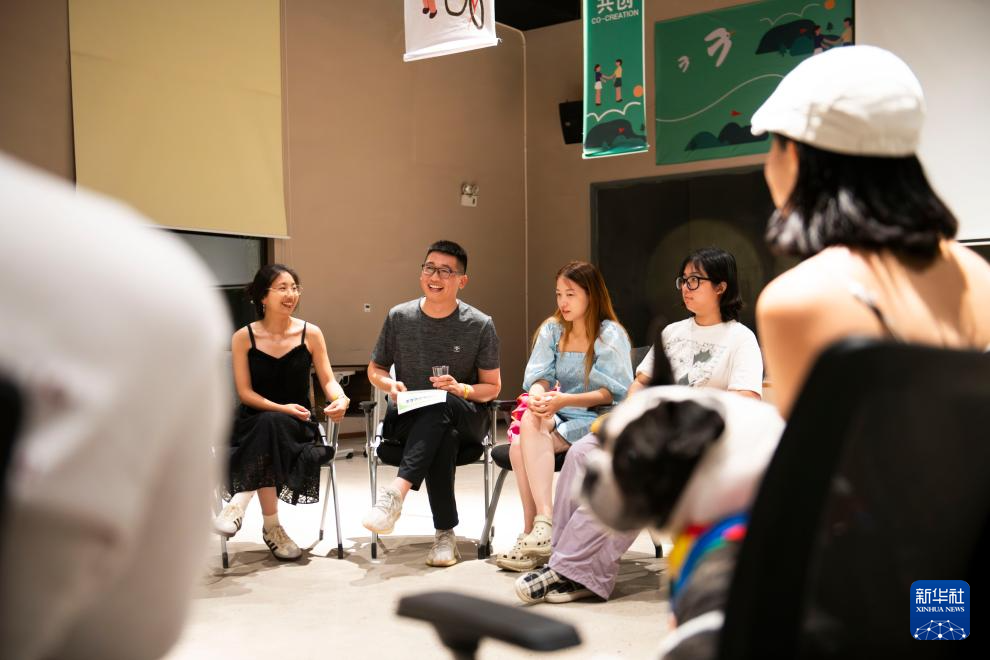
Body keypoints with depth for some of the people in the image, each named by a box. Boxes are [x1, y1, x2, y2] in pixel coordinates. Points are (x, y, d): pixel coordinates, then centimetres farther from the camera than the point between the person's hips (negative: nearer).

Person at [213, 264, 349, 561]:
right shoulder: (243, 337, 0)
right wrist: (282, 408, -19)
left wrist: (340, 400, -22)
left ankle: (240, 502, -31)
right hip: (253, 422, 0)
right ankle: (271, 526, -29)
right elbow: (244, 392, -3)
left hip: (298, 424, 0)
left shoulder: (310, 334, 2)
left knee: (271, 425, -34)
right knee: (270, 423, -35)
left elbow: (328, 380, 2)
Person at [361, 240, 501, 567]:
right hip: (407, 418, 1)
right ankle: (445, 534, -32)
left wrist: (460, 389, -17)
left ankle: (396, 491, -45)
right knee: (444, 436, -36)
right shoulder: (398, 317, 4)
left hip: (464, 418, 0)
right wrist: (390, 385, -8)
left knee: (442, 404, -38)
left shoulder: (480, 325, 0)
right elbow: (374, 370, 16)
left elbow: (492, 387, 5)